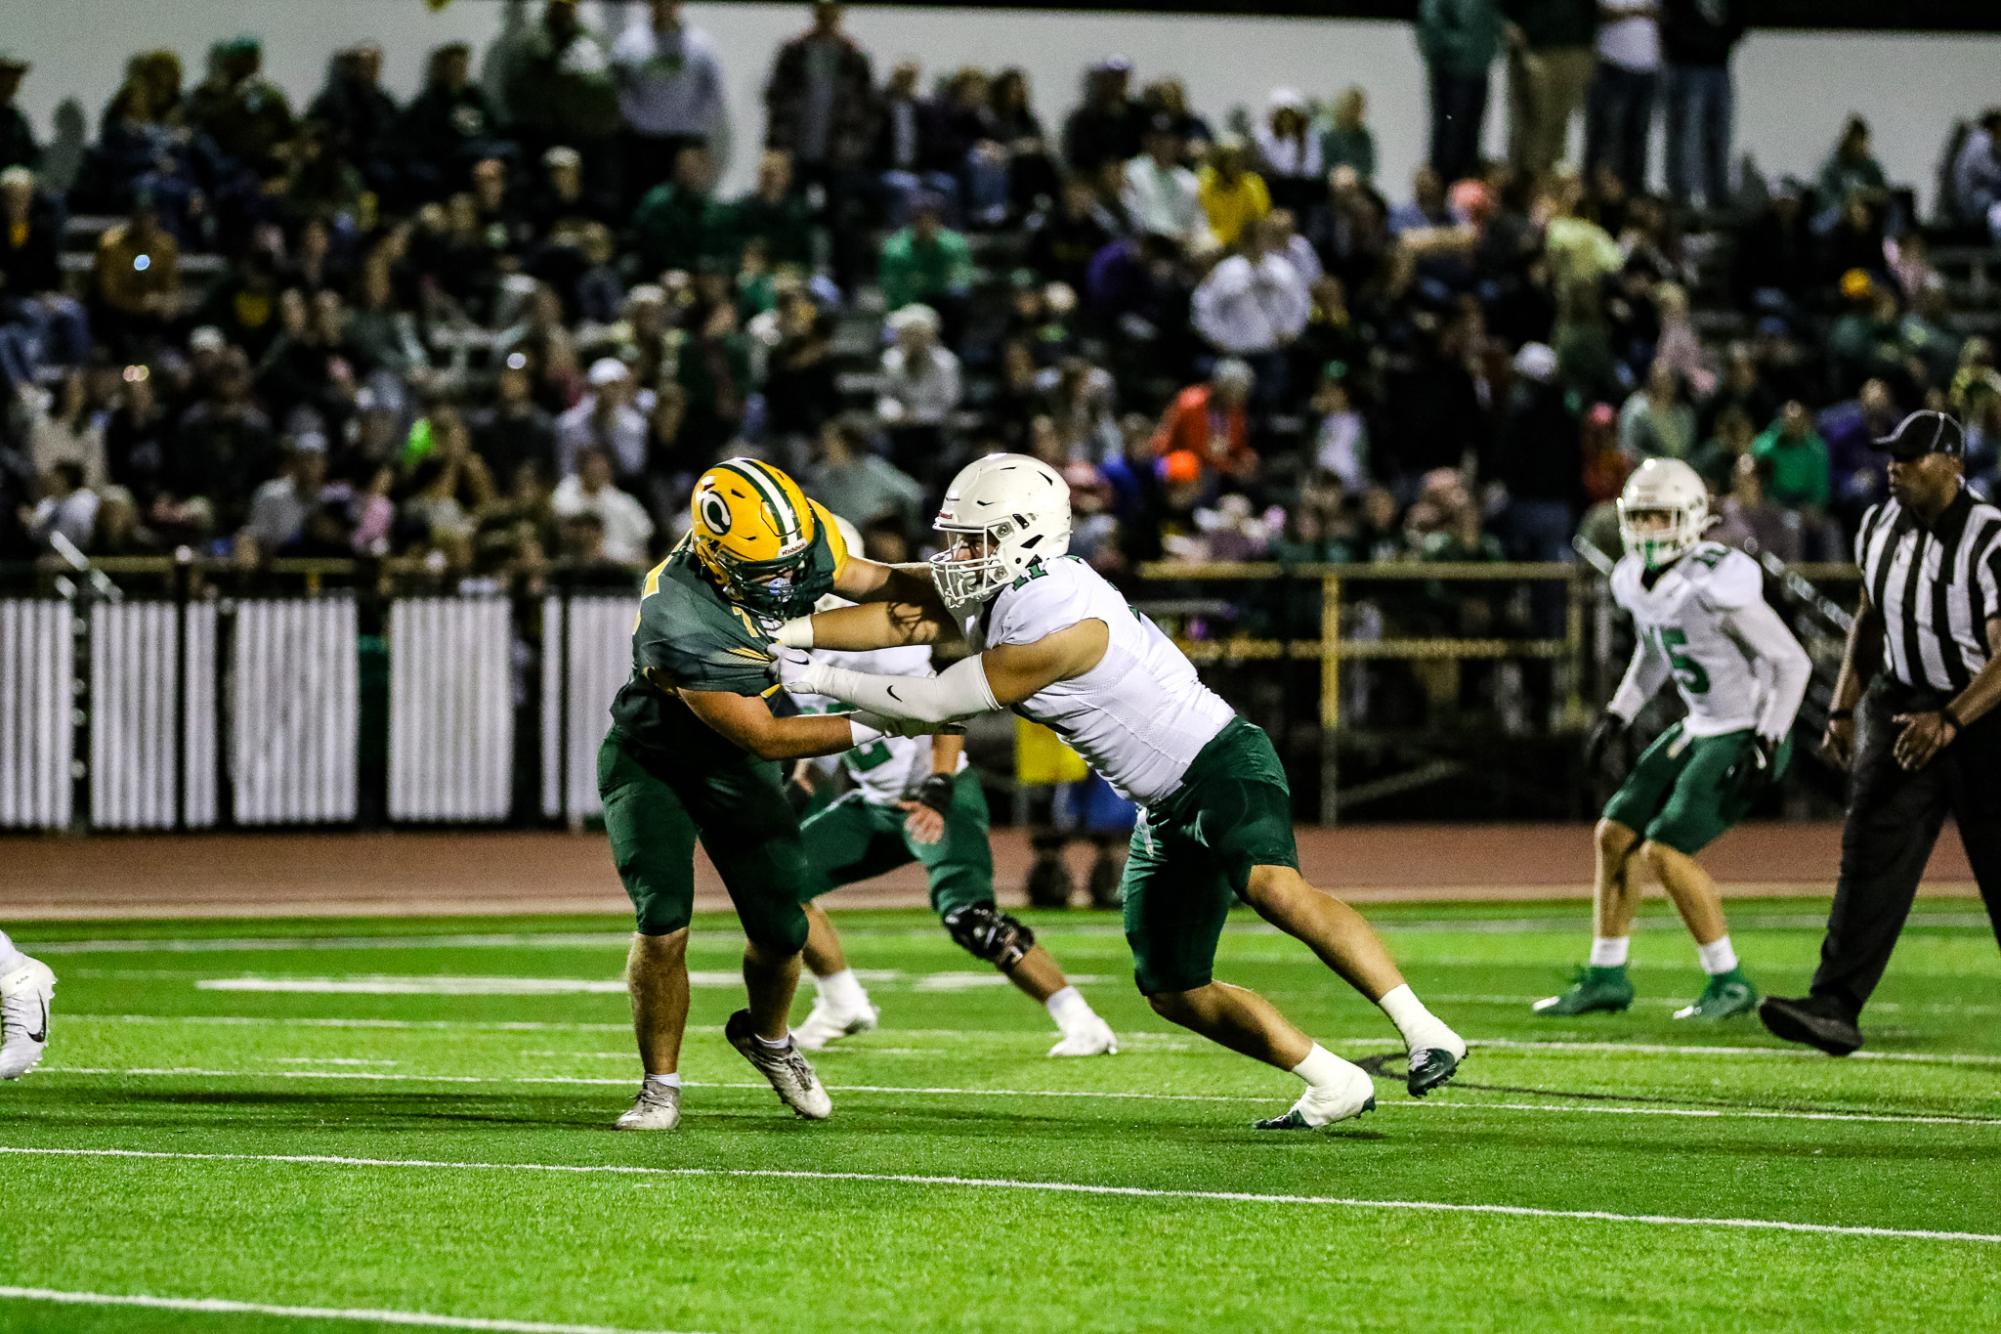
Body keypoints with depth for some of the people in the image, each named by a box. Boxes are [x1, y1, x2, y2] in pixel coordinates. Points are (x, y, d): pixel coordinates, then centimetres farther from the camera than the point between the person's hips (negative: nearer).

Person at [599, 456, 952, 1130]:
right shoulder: (678, 625, -38)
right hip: (652, 763, -5)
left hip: (735, 771, 5)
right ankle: (660, 1087, 1)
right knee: (664, 923, -20)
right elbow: (765, 737, -30)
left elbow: (866, 581, 2)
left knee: (780, 930, 2)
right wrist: (879, 724, -30)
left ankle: (767, 1037, 35)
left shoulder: (803, 537, -21)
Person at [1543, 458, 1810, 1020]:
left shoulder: (1716, 585, -25)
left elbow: (1793, 662, -20)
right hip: (1699, 730, 9)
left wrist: (1765, 747, -23)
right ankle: (1605, 978, 20)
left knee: (1664, 851, -15)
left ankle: (1729, 983, -2)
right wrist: (1616, 717, 17)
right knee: (1615, 836, 8)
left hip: (1745, 736, -9)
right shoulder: (1636, 580, 1)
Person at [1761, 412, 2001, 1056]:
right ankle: (1835, 1007, -19)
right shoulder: (1880, 527, 1)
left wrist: (1948, 721, -36)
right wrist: (1843, 709, 10)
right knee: (1873, 848, -11)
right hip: (1902, 704, 5)